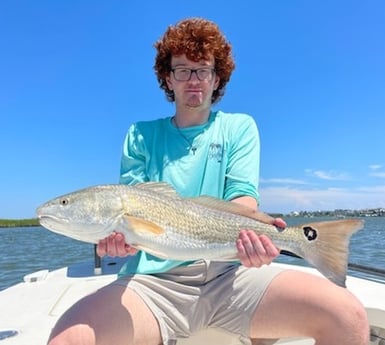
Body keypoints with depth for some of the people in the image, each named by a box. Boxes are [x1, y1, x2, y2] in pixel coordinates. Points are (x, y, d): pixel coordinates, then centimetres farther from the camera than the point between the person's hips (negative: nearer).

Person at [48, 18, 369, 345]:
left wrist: (251, 233, -24)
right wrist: (122, 234, -19)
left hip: (228, 272, 1)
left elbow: (242, 197, 0)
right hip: (154, 279, 0)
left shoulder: (240, 127, 13)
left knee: (348, 315, -20)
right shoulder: (141, 134, 14)